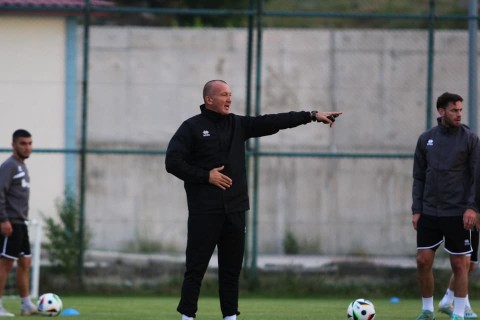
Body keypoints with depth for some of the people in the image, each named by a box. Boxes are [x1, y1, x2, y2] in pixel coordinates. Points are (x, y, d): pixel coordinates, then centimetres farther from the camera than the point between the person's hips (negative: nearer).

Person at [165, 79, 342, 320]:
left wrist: (312, 116, 1)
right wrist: (205, 176, -14)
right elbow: (173, 162, -7)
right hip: (205, 210, -5)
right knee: (196, 266, -5)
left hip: (234, 209, 5)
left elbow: (272, 122, 7)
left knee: (232, 267, 7)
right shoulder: (192, 127, -2)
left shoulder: (237, 125, 12)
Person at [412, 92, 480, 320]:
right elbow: (419, 177, 9)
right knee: (423, 261, 0)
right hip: (429, 213, 3)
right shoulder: (426, 139, 6)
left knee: (458, 264, 0)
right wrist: (416, 209, 3)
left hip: (458, 213, -3)